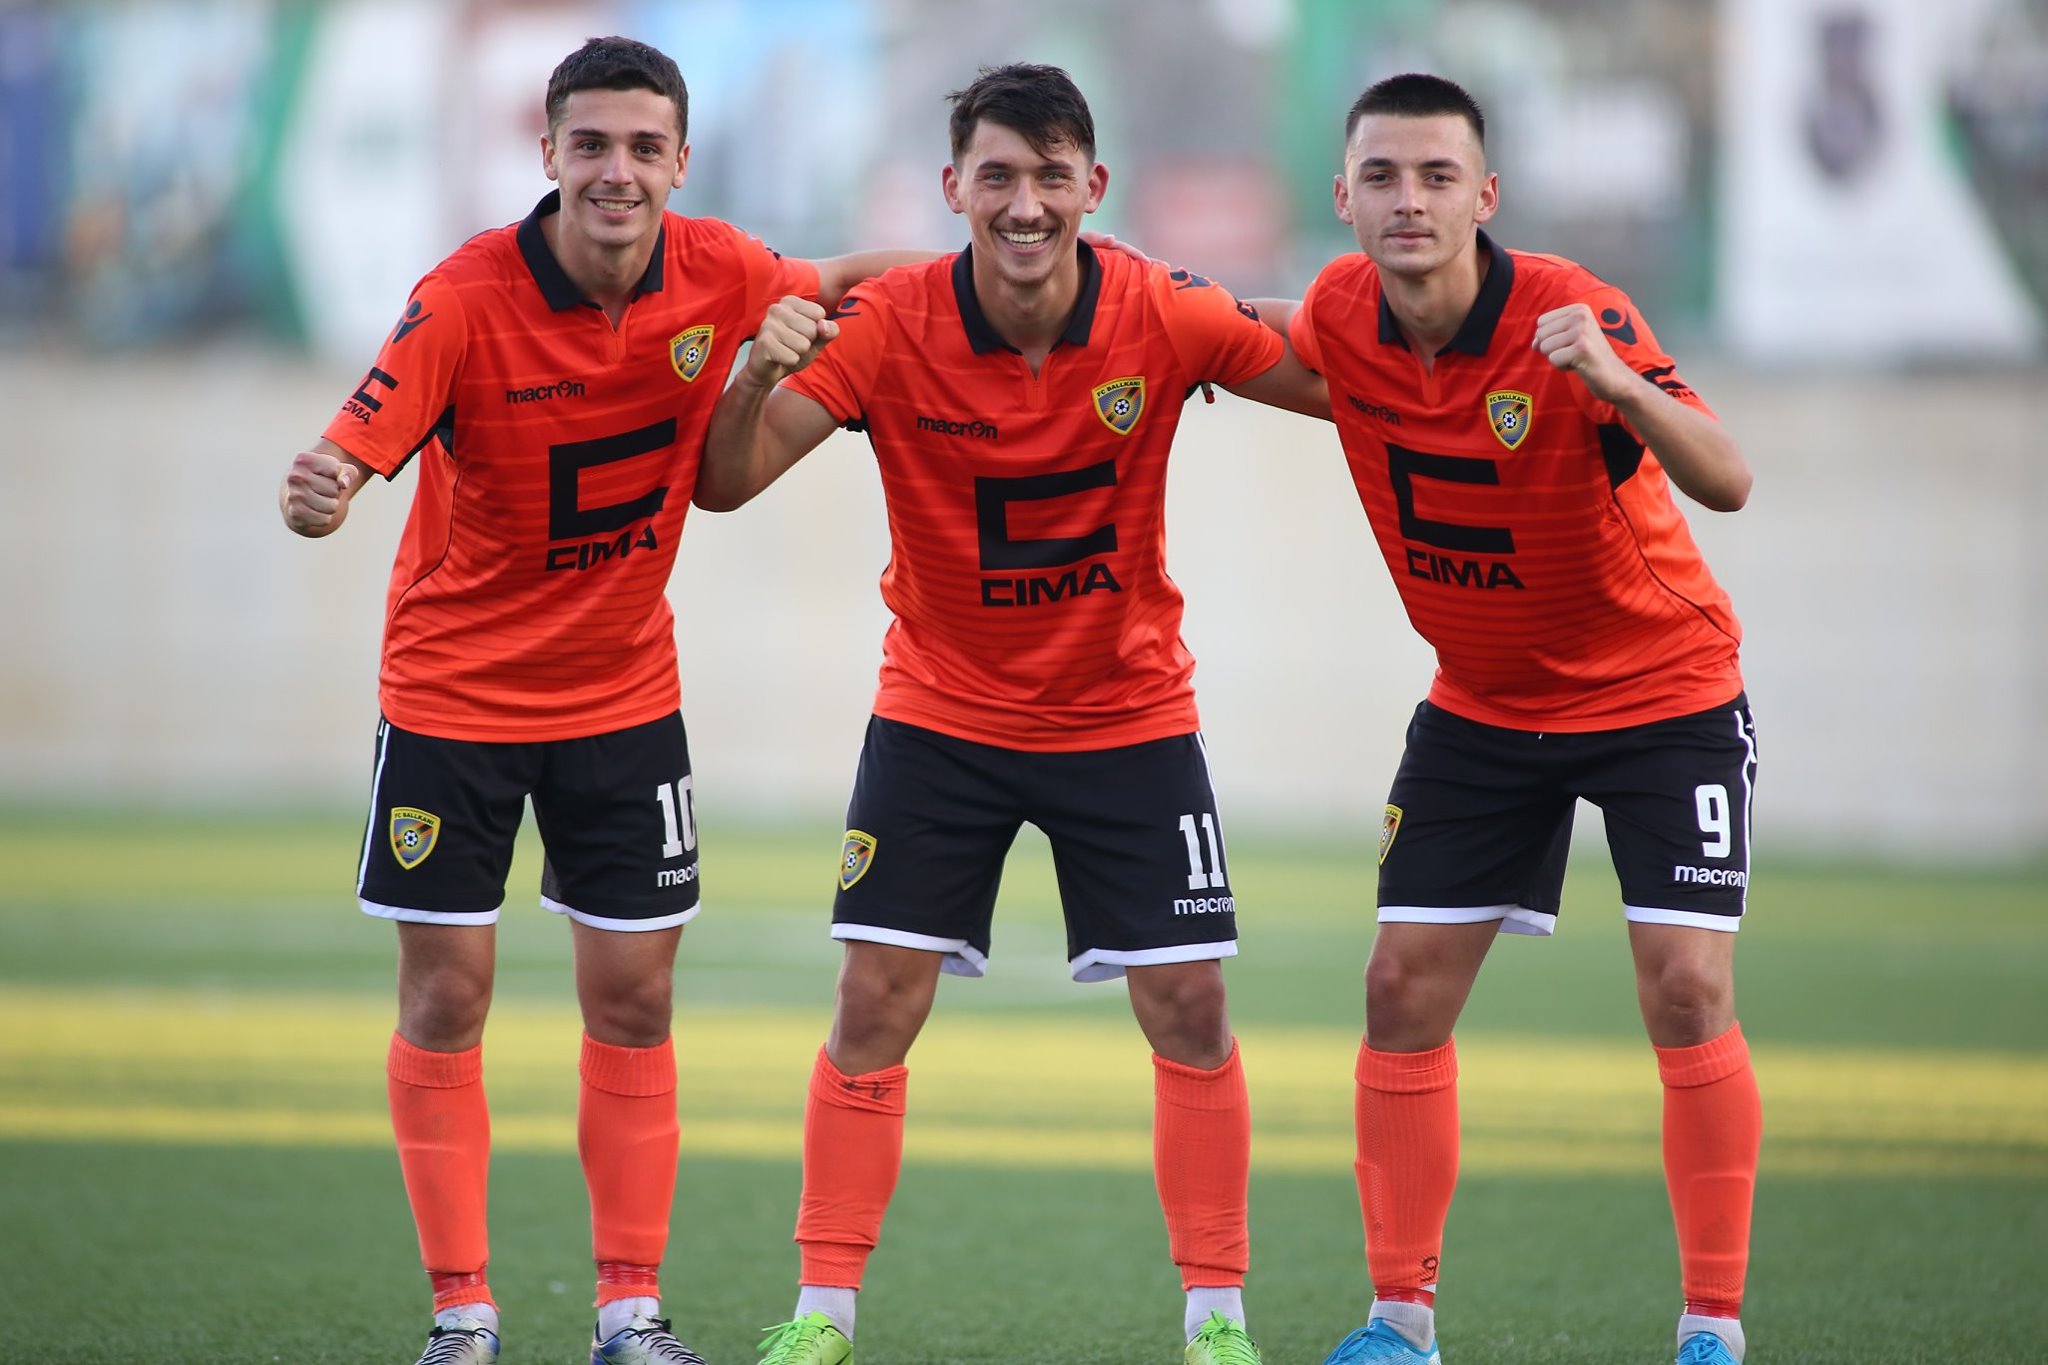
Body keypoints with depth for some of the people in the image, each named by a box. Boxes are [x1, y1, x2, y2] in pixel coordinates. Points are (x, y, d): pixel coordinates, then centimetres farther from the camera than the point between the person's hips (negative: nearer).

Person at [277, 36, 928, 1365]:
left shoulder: (719, 274, -10)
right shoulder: (466, 298, -22)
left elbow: (841, 287, 11)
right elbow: (354, 454, -29)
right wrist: (315, 497, -52)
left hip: (625, 693, 3)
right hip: (455, 692, -3)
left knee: (634, 1002, 4)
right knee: (446, 999, -1)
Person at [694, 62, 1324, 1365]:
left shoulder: (1163, 317, -16)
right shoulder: (890, 325, -18)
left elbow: (1352, 391, -6)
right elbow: (727, 483, -23)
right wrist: (763, 372, -42)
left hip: (1128, 710, 0)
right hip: (940, 709, 0)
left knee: (1190, 1011, -2)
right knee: (875, 1004, -4)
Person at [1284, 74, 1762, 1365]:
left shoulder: (1569, 314, -25)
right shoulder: (1341, 315, -11)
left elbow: (1728, 483, -35)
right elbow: (1293, 371, 16)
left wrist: (1621, 386, -50)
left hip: (1663, 689, -5)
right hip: (1482, 705, 5)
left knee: (1688, 992, -13)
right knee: (1406, 988, -1)